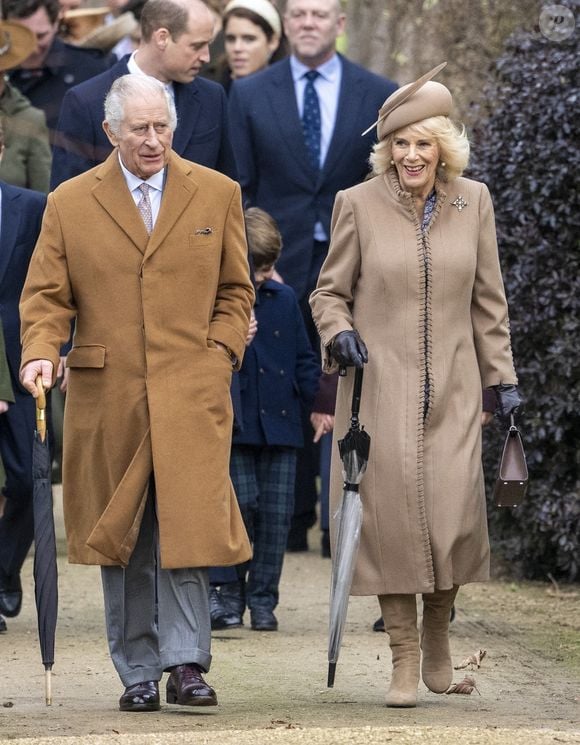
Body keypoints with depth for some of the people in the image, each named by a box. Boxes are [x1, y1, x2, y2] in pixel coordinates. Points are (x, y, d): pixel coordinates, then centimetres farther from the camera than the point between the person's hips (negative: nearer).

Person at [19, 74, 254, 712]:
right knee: (121, 539, 4)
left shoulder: (216, 194, 9)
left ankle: (185, 662, -6)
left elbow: (235, 290, 14)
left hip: (191, 395, -1)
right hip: (106, 397, 1)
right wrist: (40, 353, -11)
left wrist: (218, 354, 1)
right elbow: (46, 295, 6)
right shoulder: (69, 203, 7)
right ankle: (138, 673, 11)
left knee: (187, 527, -11)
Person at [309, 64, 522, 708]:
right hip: (379, 388, -1)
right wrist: (339, 332, -13)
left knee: (455, 516, -8)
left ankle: (438, 628, 19)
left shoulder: (473, 202, 6)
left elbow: (488, 300, 12)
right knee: (392, 515, -6)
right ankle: (404, 659, 4)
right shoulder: (359, 204, -1)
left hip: (451, 391, 2)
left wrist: (502, 377, 9)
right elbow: (328, 292, 7)